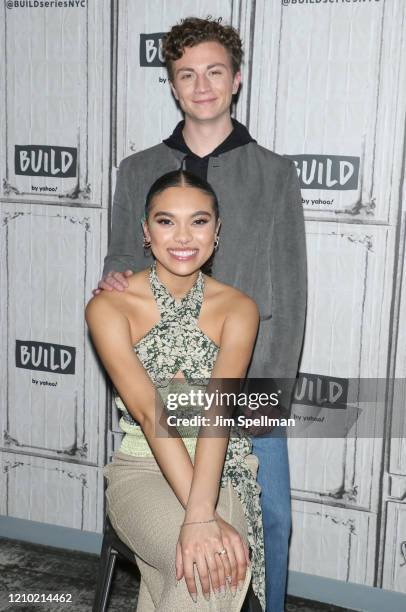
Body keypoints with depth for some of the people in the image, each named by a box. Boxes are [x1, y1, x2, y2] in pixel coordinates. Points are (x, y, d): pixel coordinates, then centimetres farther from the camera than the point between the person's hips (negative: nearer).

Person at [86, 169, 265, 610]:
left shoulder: (238, 308, -4)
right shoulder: (108, 307, -8)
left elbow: (219, 407, -19)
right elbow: (148, 411, -20)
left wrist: (199, 514, -34)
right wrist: (203, 516, -30)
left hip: (222, 469, 2)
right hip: (142, 468, -2)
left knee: (205, 560, -28)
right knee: (201, 563, -30)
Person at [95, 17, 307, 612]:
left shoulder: (274, 173, 1)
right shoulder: (138, 171, 7)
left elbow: (289, 295, -1)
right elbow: (123, 259, 14)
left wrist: (274, 390, -7)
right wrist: (114, 280, -11)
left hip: (250, 378, -1)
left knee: (270, 516, 5)